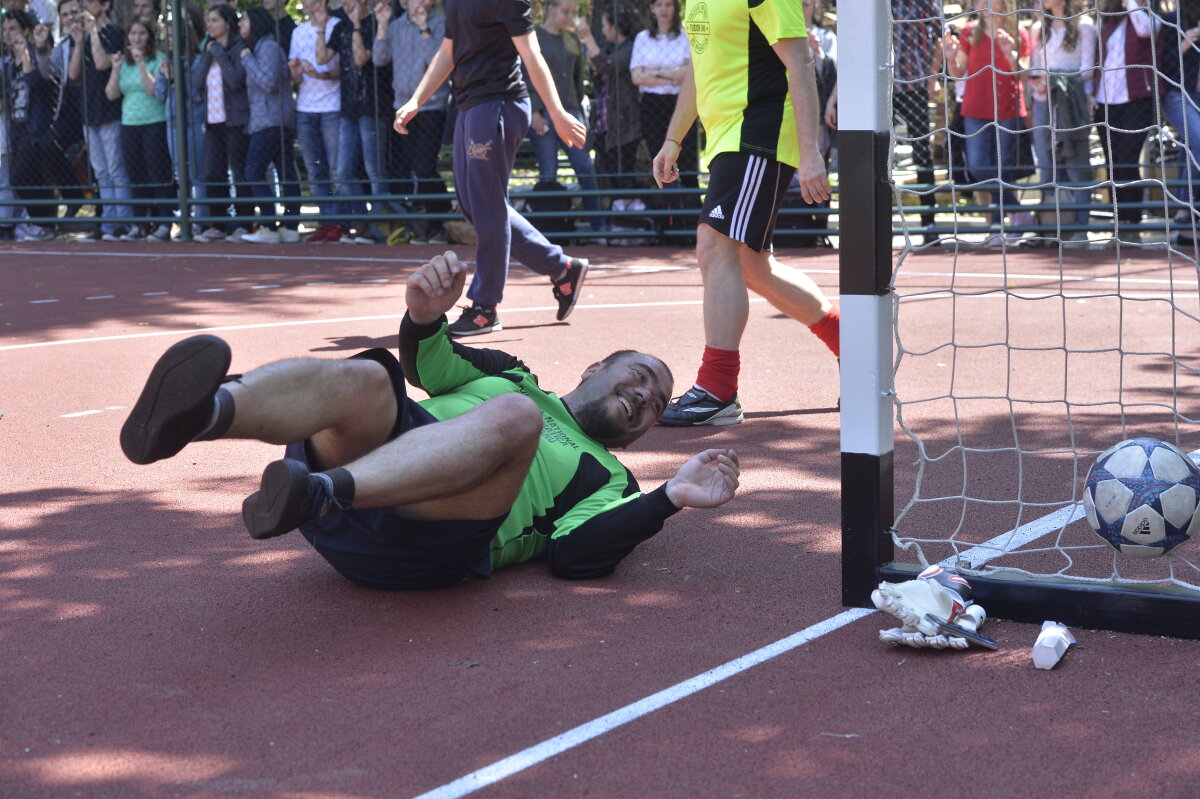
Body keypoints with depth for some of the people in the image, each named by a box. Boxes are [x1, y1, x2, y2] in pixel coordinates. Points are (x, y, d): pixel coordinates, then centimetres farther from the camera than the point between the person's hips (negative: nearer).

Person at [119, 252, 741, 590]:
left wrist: (669, 499, -3)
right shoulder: (509, 375, 40)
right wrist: (425, 318, -3)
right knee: (366, 381, -30)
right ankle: (201, 411, -63)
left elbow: (574, 553, 10)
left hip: (433, 549, -2)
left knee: (513, 415, -30)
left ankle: (315, 494, -53)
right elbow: (429, 365, 20)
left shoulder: (606, 479, 32)